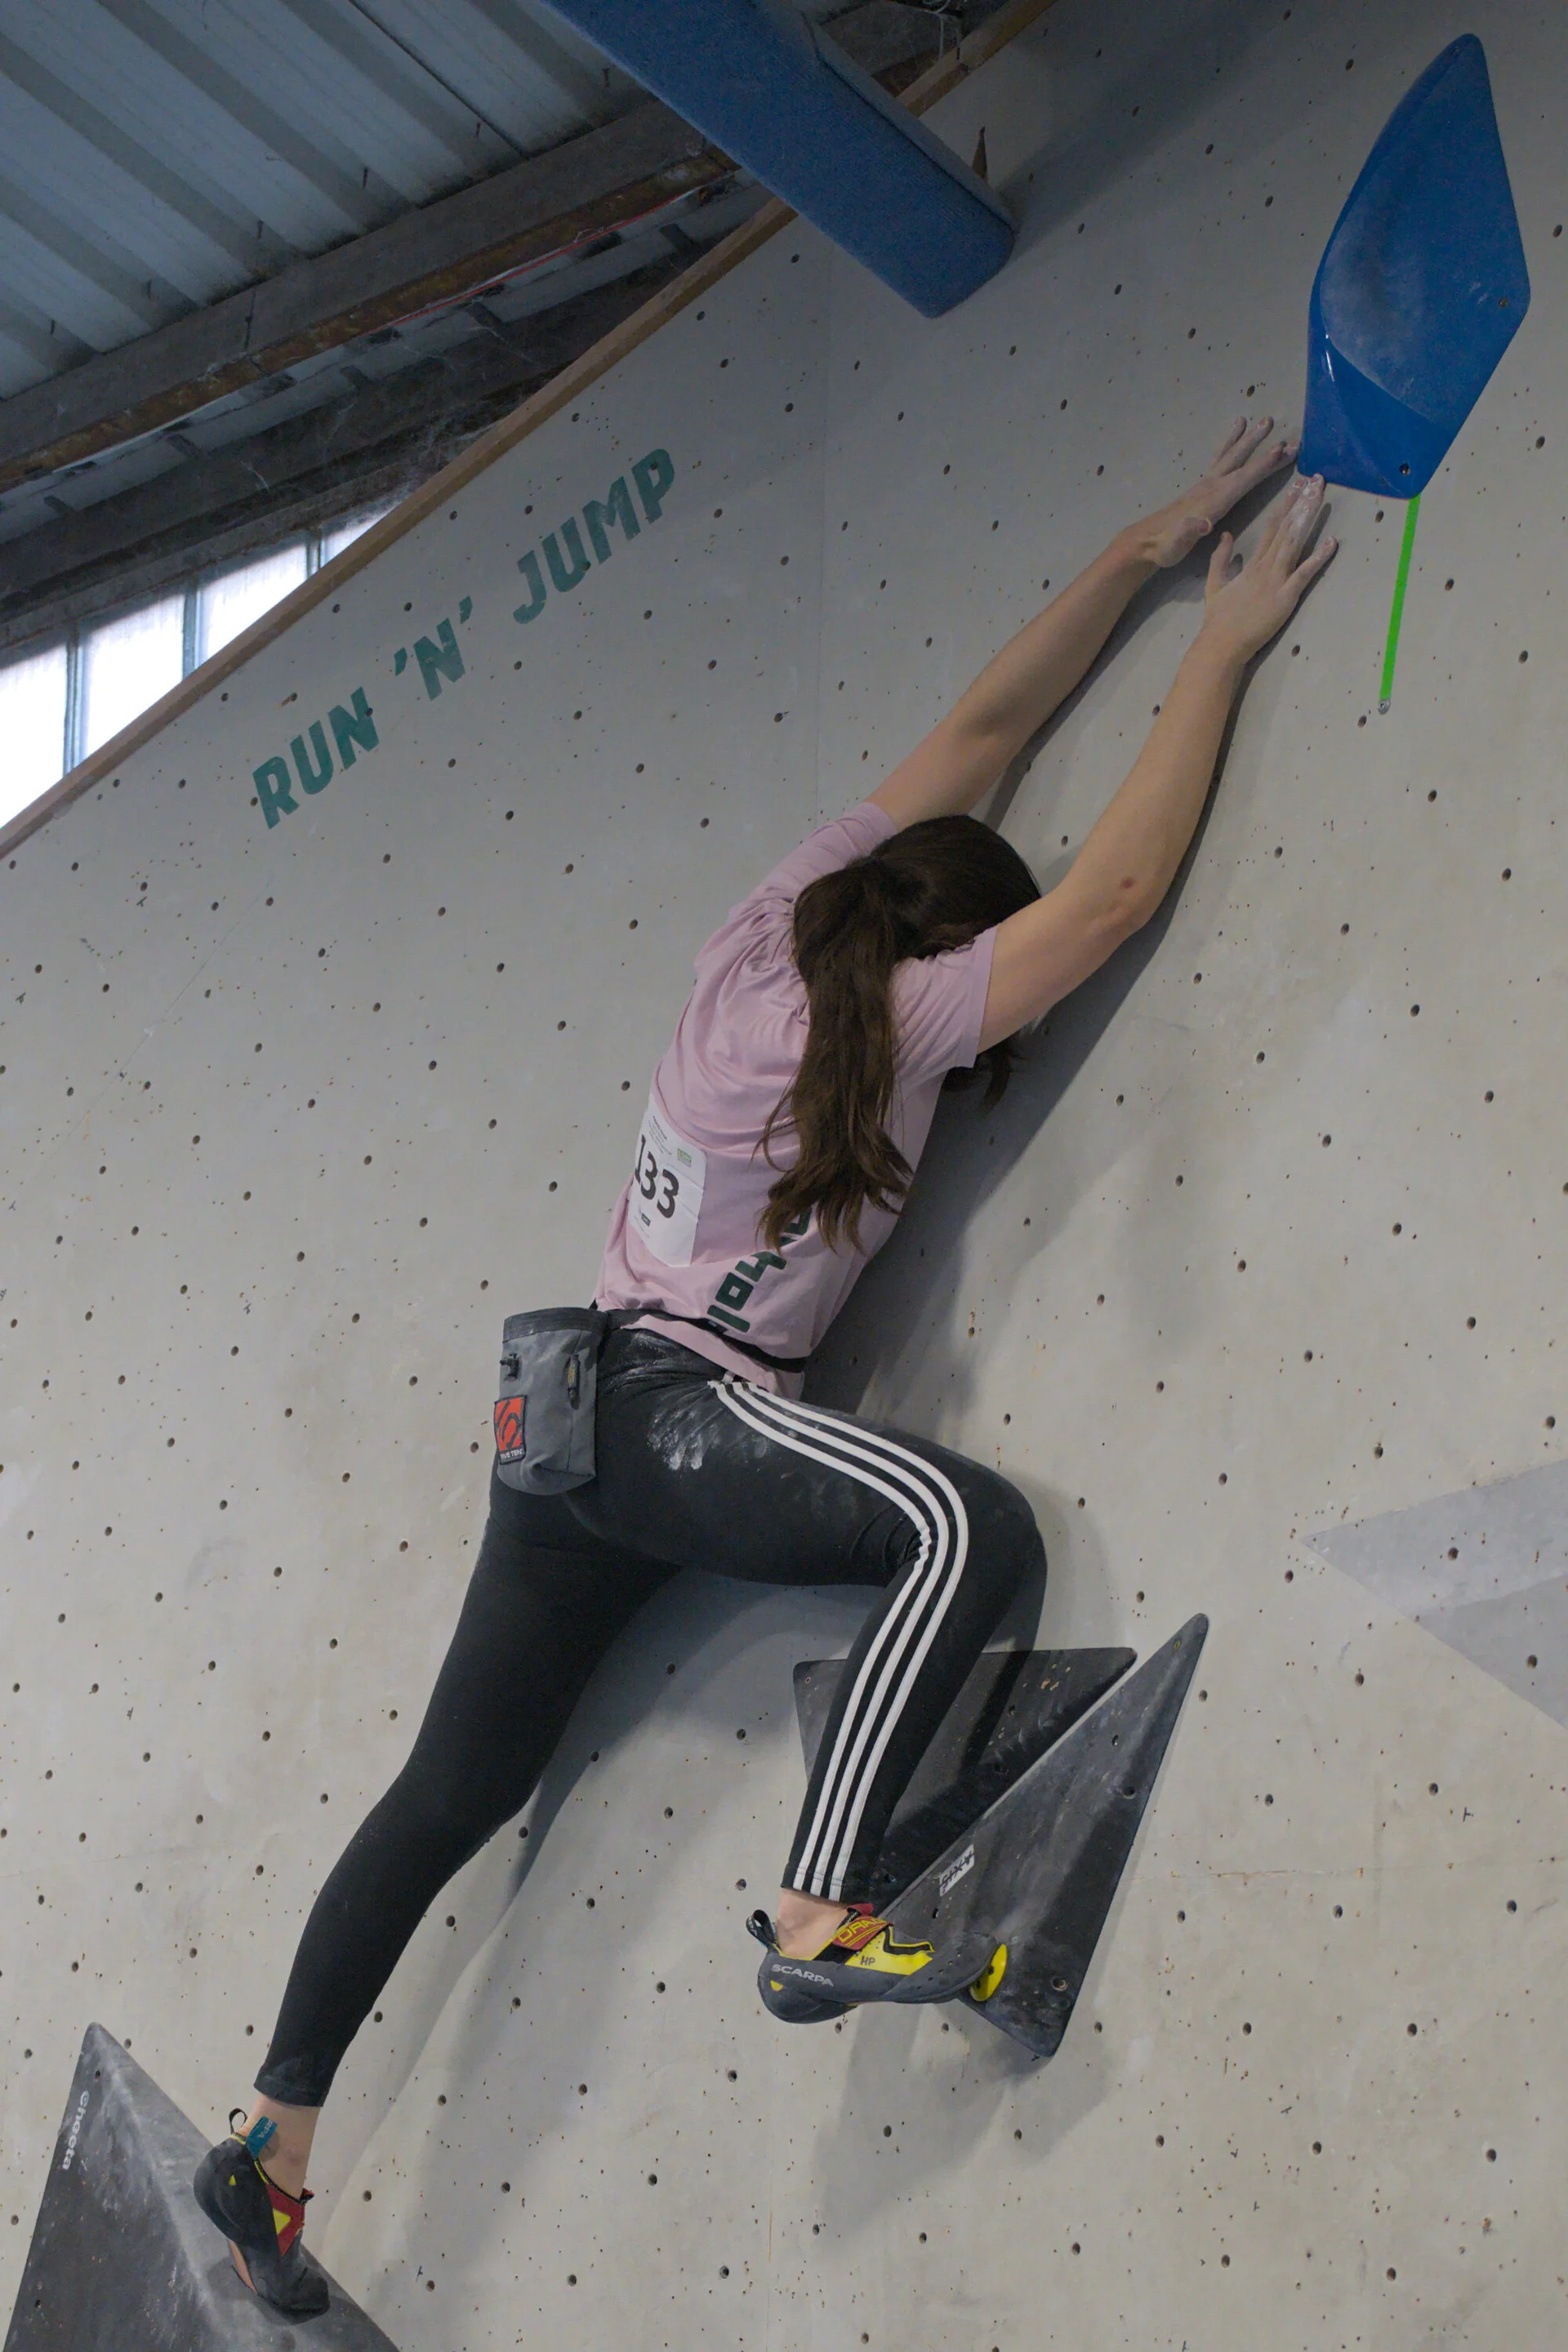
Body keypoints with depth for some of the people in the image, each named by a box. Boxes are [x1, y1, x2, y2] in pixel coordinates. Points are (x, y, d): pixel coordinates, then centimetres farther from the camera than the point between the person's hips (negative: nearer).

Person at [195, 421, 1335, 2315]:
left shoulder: (785, 926, 5)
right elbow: (1115, 890, -15)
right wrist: (1220, 649, -7)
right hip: (680, 1406, -9)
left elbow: (985, 723, 10)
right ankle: (821, 1917, -34)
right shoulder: (894, 1012, -15)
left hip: (579, 1407, 9)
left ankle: (271, 2142, 18)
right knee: (969, 1523, -27)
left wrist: (1148, 551, 12)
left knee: (453, 1794, 12)